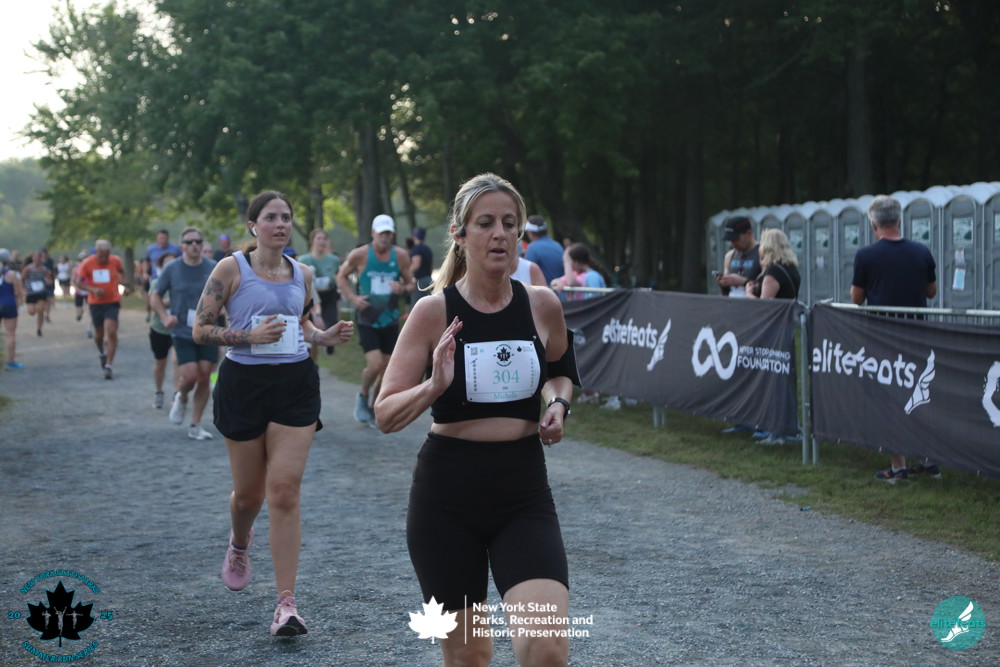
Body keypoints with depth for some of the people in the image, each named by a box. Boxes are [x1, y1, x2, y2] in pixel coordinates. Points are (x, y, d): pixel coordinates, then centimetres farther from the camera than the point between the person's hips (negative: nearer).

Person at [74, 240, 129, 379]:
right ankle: (102, 353, 45)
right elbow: (77, 282, -8)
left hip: (112, 301, -1)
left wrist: (125, 285, 0)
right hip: (95, 303, 1)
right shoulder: (87, 263, -8)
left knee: (111, 332, -14)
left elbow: (121, 272, 17)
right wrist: (93, 290, -23)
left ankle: (109, 365, -9)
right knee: (99, 334, 12)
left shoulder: (115, 261, -4)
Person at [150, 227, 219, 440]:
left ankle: (195, 426, 13)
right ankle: (180, 397, 23)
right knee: (190, 375, -14)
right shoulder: (171, 269, -2)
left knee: (204, 378, 0)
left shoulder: (214, 268, 0)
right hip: (182, 332, -2)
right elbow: (155, 296, 7)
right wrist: (165, 317, -8)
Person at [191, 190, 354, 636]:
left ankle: (286, 603, -6)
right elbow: (200, 330, -5)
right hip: (245, 382, -2)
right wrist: (251, 336, -19)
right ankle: (239, 544, 48)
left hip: (295, 385, 2)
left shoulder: (303, 274, 9)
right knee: (249, 493, 10)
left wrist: (326, 337, 3)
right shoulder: (231, 269, -4)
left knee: (285, 491, -8)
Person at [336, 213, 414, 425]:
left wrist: (402, 289, -17)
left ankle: (374, 408, 26)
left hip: (390, 320, 3)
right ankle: (363, 397, 12)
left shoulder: (400, 256, -2)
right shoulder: (359, 255, -9)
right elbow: (341, 276, 4)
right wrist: (352, 297, -11)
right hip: (367, 320, -3)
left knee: (386, 369, 6)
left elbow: (410, 284, 7)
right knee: (374, 365, -17)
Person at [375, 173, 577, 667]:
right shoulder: (434, 312, -7)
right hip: (446, 495, -1)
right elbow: (385, 415, -7)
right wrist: (433, 386, -25)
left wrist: (558, 404, -1)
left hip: (524, 492, 1)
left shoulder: (543, 305, 1)